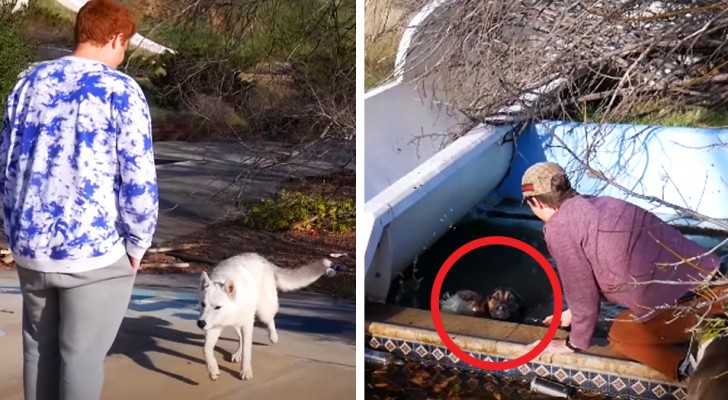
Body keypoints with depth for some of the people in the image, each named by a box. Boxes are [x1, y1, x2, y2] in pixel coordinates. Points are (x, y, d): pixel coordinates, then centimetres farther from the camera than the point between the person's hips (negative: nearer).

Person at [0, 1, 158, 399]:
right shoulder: (120, 90, -10)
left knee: (39, 347, 19)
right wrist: (136, 246, -2)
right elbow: (138, 181, -14)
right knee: (82, 356, 4)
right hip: (95, 251, -6)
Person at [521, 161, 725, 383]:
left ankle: (692, 369, -2)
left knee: (621, 335, 18)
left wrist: (575, 344, 15)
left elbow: (581, 292, -1)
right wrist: (574, 313, 43)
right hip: (712, 279, 8)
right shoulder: (598, 203, 19)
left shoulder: (558, 229, -8)